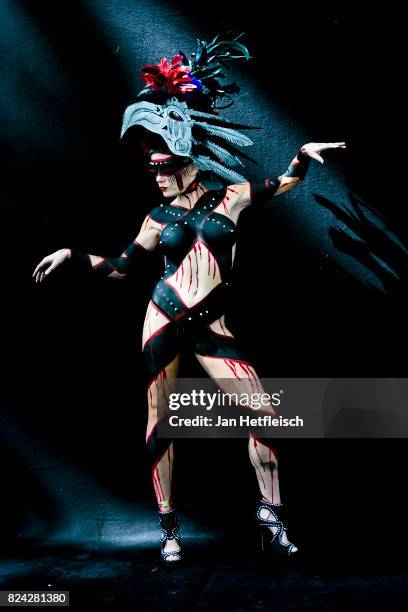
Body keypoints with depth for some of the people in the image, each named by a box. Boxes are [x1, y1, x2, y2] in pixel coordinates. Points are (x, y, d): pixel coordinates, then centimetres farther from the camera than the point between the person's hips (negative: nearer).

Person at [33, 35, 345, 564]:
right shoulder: (158, 218, 7)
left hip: (210, 326, 0)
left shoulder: (229, 196, 6)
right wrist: (71, 254, 9)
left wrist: (304, 154, 7)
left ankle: (271, 521, 10)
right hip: (165, 321, 1)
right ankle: (169, 528, 16)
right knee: (160, 421, 2)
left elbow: (284, 183, 21)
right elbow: (119, 267, 16)